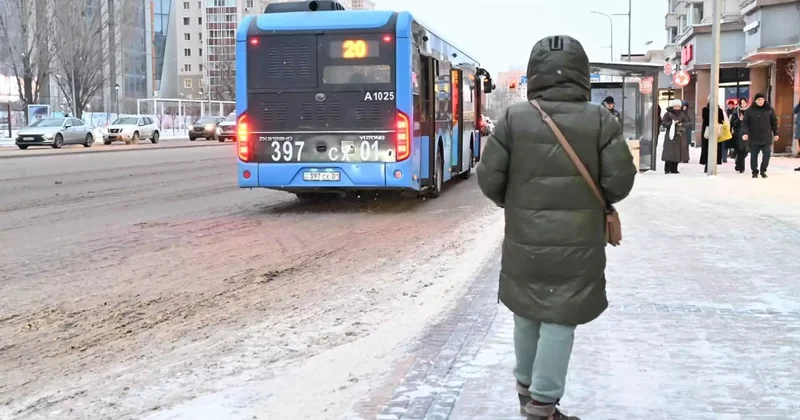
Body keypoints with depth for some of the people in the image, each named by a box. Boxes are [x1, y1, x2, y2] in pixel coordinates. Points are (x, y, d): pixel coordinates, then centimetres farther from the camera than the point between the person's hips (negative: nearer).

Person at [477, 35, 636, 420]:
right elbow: (620, 180, -8)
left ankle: (526, 388, 36)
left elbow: (489, 178, -6)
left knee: (526, 313, 19)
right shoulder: (600, 120, -7)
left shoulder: (513, 117, -6)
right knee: (560, 319, 4)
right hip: (577, 242, -2)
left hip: (525, 239, 2)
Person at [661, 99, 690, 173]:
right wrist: (672, 123, -18)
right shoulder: (668, 114, 2)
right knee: (669, 152, -9)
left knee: (678, 152, 2)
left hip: (680, 136, 4)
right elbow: (663, 123, -4)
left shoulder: (683, 114, 12)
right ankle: (667, 169, -6)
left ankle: (674, 169, 8)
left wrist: (681, 124, -11)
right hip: (671, 135, -4)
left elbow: (687, 123, 10)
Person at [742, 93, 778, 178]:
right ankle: (755, 172, 17)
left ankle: (763, 170, 12)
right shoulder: (750, 110, -1)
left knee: (767, 154, -5)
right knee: (754, 155, 5)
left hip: (766, 137, 1)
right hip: (754, 138, -1)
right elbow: (744, 122, -5)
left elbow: (774, 122, 10)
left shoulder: (769, 109, 3)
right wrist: (744, 133, -17)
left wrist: (775, 133, 9)